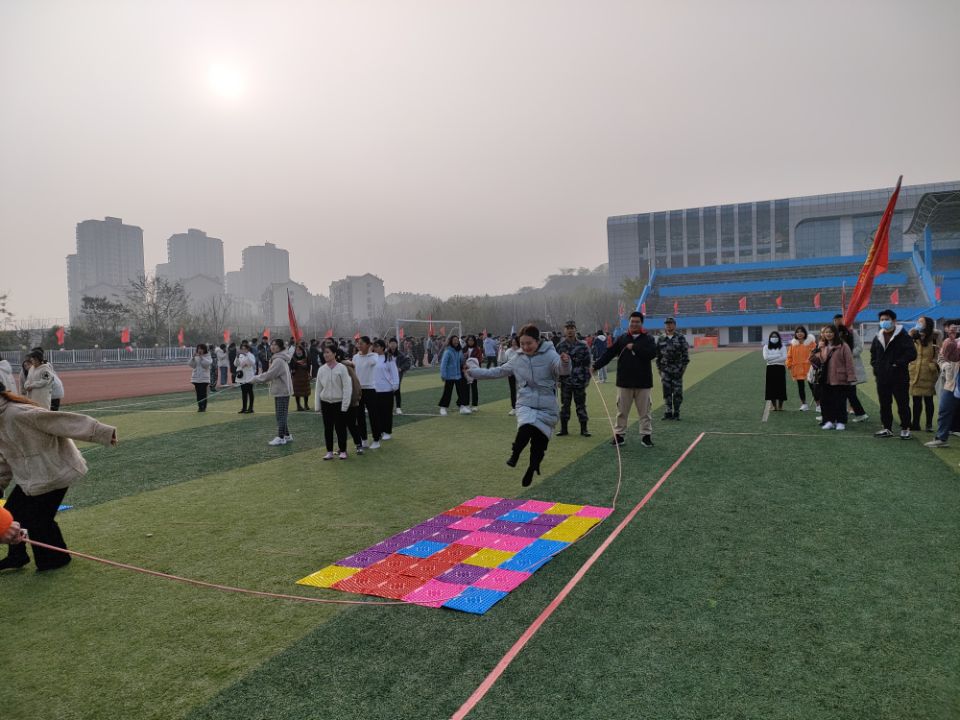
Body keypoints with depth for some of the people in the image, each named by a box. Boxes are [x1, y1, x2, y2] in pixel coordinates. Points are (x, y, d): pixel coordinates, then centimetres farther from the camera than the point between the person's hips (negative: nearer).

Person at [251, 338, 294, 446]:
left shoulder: (278, 360, -18)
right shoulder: (280, 359, 14)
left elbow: (269, 375, -19)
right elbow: (271, 374, 18)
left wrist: (255, 378, -9)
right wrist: (258, 377, 7)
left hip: (282, 391, -10)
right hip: (281, 390, 10)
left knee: (281, 414, -3)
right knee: (281, 414, 16)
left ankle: (281, 437, 4)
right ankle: (287, 435, 24)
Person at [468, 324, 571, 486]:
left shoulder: (549, 355, -6)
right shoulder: (519, 359, 9)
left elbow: (563, 370, -23)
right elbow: (498, 371, 18)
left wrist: (565, 363, -48)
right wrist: (473, 372, 17)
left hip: (546, 407, -2)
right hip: (525, 404, 2)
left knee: (539, 445, 4)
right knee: (527, 428, -30)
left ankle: (530, 471, 28)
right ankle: (515, 453, -5)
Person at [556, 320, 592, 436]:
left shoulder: (582, 345, -2)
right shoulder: (560, 346, 3)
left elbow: (588, 363, 0)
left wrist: (586, 379, -5)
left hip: (579, 381, -2)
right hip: (565, 381, 2)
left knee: (581, 405, 5)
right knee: (564, 405, 9)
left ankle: (584, 429, 14)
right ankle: (564, 428, 18)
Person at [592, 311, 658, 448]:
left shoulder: (648, 339, 2)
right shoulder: (622, 339, 5)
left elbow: (652, 354, -16)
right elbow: (609, 354, -1)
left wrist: (634, 347, -17)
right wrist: (596, 366, -11)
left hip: (643, 383, -1)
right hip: (624, 382, 1)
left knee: (645, 411, 6)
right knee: (621, 411, 8)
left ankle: (646, 435, 17)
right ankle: (619, 435, 18)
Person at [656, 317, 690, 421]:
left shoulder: (681, 338, 2)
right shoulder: (661, 339, 8)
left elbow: (686, 354, 1)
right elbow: (658, 355, 12)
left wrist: (683, 368, -5)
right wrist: (659, 368, 6)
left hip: (677, 370, -2)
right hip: (665, 370, 2)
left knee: (677, 392, 1)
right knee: (666, 392, 1)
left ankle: (676, 413, 9)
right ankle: (668, 413, 7)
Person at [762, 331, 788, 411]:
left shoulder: (782, 347, 6)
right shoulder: (766, 347, 9)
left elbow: (784, 358, -7)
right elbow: (766, 357, -6)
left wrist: (772, 359, -11)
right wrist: (778, 355, -8)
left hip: (780, 368, -1)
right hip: (770, 368, 1)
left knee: (781, 386, -2)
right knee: (771, 387, -3)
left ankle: (780, 406, 7)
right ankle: (774, 406, 5)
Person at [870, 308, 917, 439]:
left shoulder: (903, 336, -7)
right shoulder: (878, 338, 12)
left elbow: (911, 354, -15)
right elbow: (873, 353, 25)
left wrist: (898, 363, -17)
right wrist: (875, 365, 10)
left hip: (899, 377, -6)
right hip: (882, 378, 6)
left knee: (903, 404, 2)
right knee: (884, 404, 11)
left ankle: (905, 429, 12)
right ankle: (887, 428, 20)